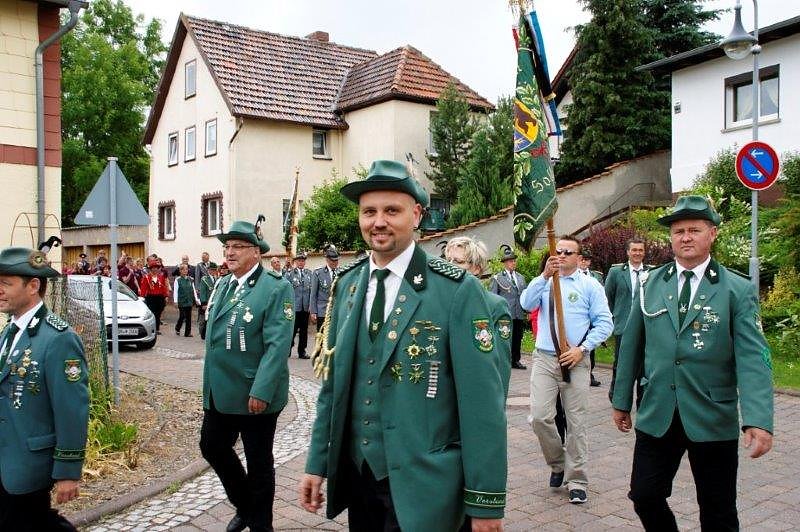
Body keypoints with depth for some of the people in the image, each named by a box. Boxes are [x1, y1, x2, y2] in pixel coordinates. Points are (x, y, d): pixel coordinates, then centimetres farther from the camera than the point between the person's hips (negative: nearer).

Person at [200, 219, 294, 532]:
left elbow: (277, 345, -20)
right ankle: (244, 505, 40)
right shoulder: (222, 285, 9)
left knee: (258, 462, 7)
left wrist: (261, 391, -24)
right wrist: (210, 383, 17)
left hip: (256, 395, -7)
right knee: (212, 447, 17)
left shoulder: (277, 288, -14)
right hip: (220, 392, 7)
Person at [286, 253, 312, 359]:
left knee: (304, 329, 8)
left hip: (306, 306, 3)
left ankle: (302, 351, 17)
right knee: (293, 329, -3)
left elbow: (312, 290, 8)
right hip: (294, 306, -3)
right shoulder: (289, 274, 2)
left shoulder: (309, 273, 10)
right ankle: (288, 349, 11)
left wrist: (311, 304, 1)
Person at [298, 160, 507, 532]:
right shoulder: (346, 284, 3)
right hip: (355, 474, 5)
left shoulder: (457, 290, -14)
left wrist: (485, 502, -13)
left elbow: (482, 403, -14)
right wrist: (317, 463, 7)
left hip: (422, 487, -5)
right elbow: (332, 381, 8)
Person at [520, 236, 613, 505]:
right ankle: (557, 463, 19)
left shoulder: (590, 285, 4)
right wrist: (544, 275, -20)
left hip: (575, 361, -1)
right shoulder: (544, 282, 10)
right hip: (544, 359, 2)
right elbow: (526, 303, -9)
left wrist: (582, 349, -13)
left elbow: (604, 323, -1)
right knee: (540, 417, -7)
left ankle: (576, 480, 15)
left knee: (576, 422, 3)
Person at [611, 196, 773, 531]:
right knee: (644, 497, 7)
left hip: (713, 420, -2)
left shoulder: (738, 290, -4)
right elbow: (631, 347, 9)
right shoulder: (650, 284, 4)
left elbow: (753, 358, -13)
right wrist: (621, 401, 11)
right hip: (656, 416, 2)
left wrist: (759, 421, -25)